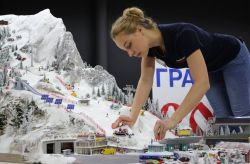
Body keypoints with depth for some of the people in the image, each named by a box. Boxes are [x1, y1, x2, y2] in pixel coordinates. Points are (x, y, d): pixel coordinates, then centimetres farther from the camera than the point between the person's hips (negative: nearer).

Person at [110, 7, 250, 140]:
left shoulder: (182, 35, -43)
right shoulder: (150, 44, -21)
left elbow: (202, 83, -49)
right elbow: (145, 81, -13)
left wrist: (172, 121, -56)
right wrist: (132, 118, -26)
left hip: (233, 58, -6)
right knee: (225, 118, 6)